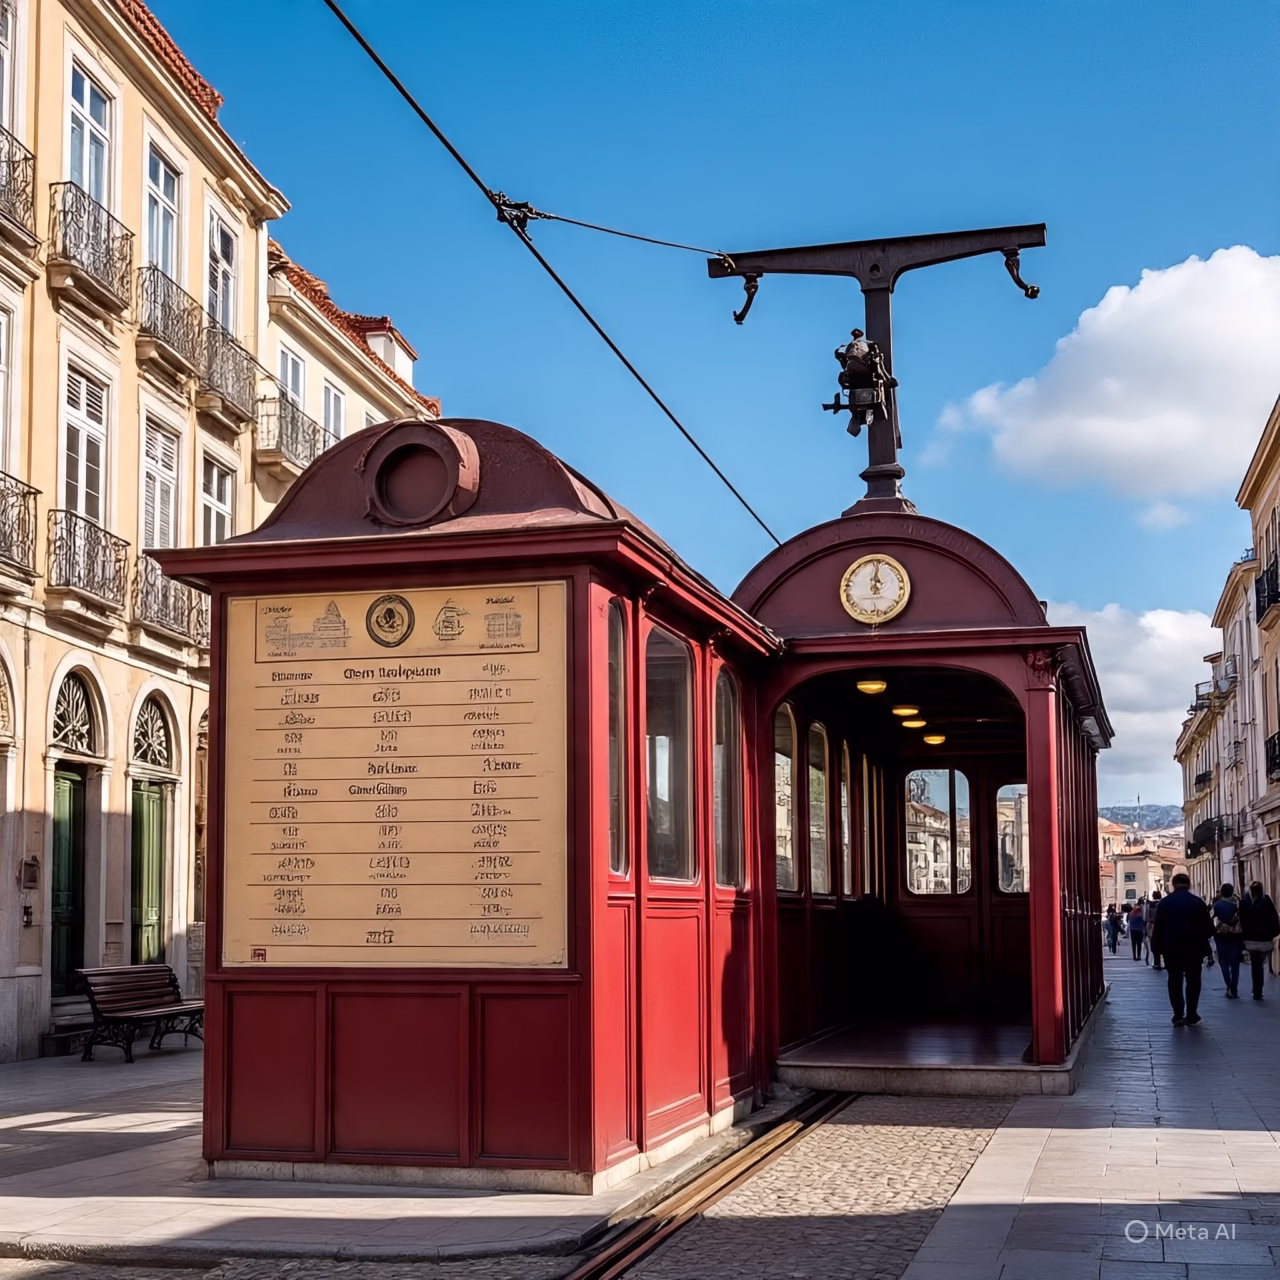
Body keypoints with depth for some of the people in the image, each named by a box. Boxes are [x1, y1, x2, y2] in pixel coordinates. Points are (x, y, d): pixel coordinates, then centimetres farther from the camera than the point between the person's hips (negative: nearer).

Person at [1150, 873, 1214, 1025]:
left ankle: (1178, 1015, 3)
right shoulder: (1198, 902, -4)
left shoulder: (1164, 903, -1)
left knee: (1175, 981, 9)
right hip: (1194, 948, -1)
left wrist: (1157, 945, 7)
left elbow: (1158, 927, -3)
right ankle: (1191, 1015, 6)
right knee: (1193, 981, 9)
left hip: (1171, 948, 1)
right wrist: (1202, 940, 14)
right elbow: (1208, 927, -4)